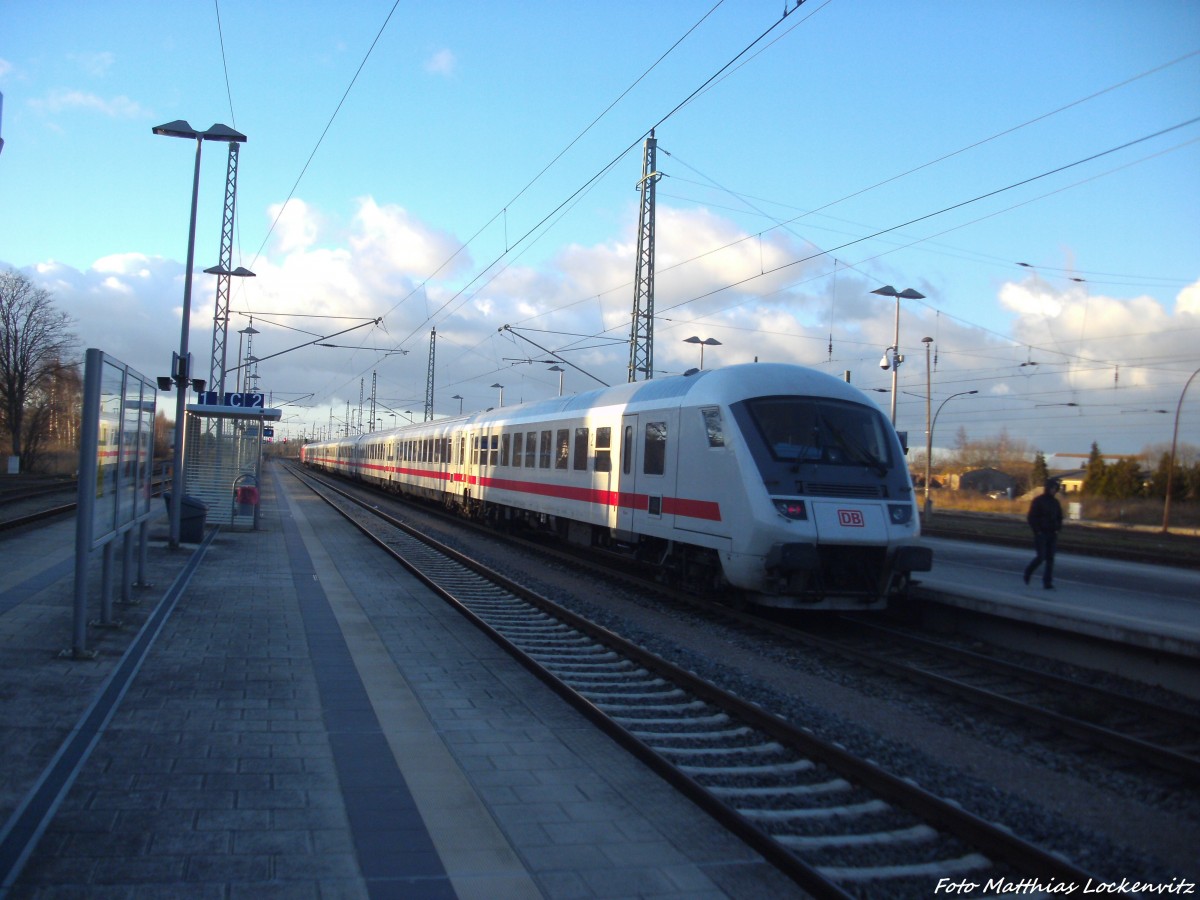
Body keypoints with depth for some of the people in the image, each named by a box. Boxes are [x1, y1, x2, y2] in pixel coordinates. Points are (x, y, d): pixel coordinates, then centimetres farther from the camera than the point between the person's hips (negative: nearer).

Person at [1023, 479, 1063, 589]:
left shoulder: (1055, 502, 9)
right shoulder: (1038, 501, -6)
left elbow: (1059, 517, 20)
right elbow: (1031, 518, -8)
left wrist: (1057, 529, 5)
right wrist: (1037, 531, -11)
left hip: (1052, 534, 5)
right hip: (1041, 534, -5)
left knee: (1050, 559, 1)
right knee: (1041, 557, -9)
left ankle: (1048, 583, 4)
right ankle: (1028, 572, 17)